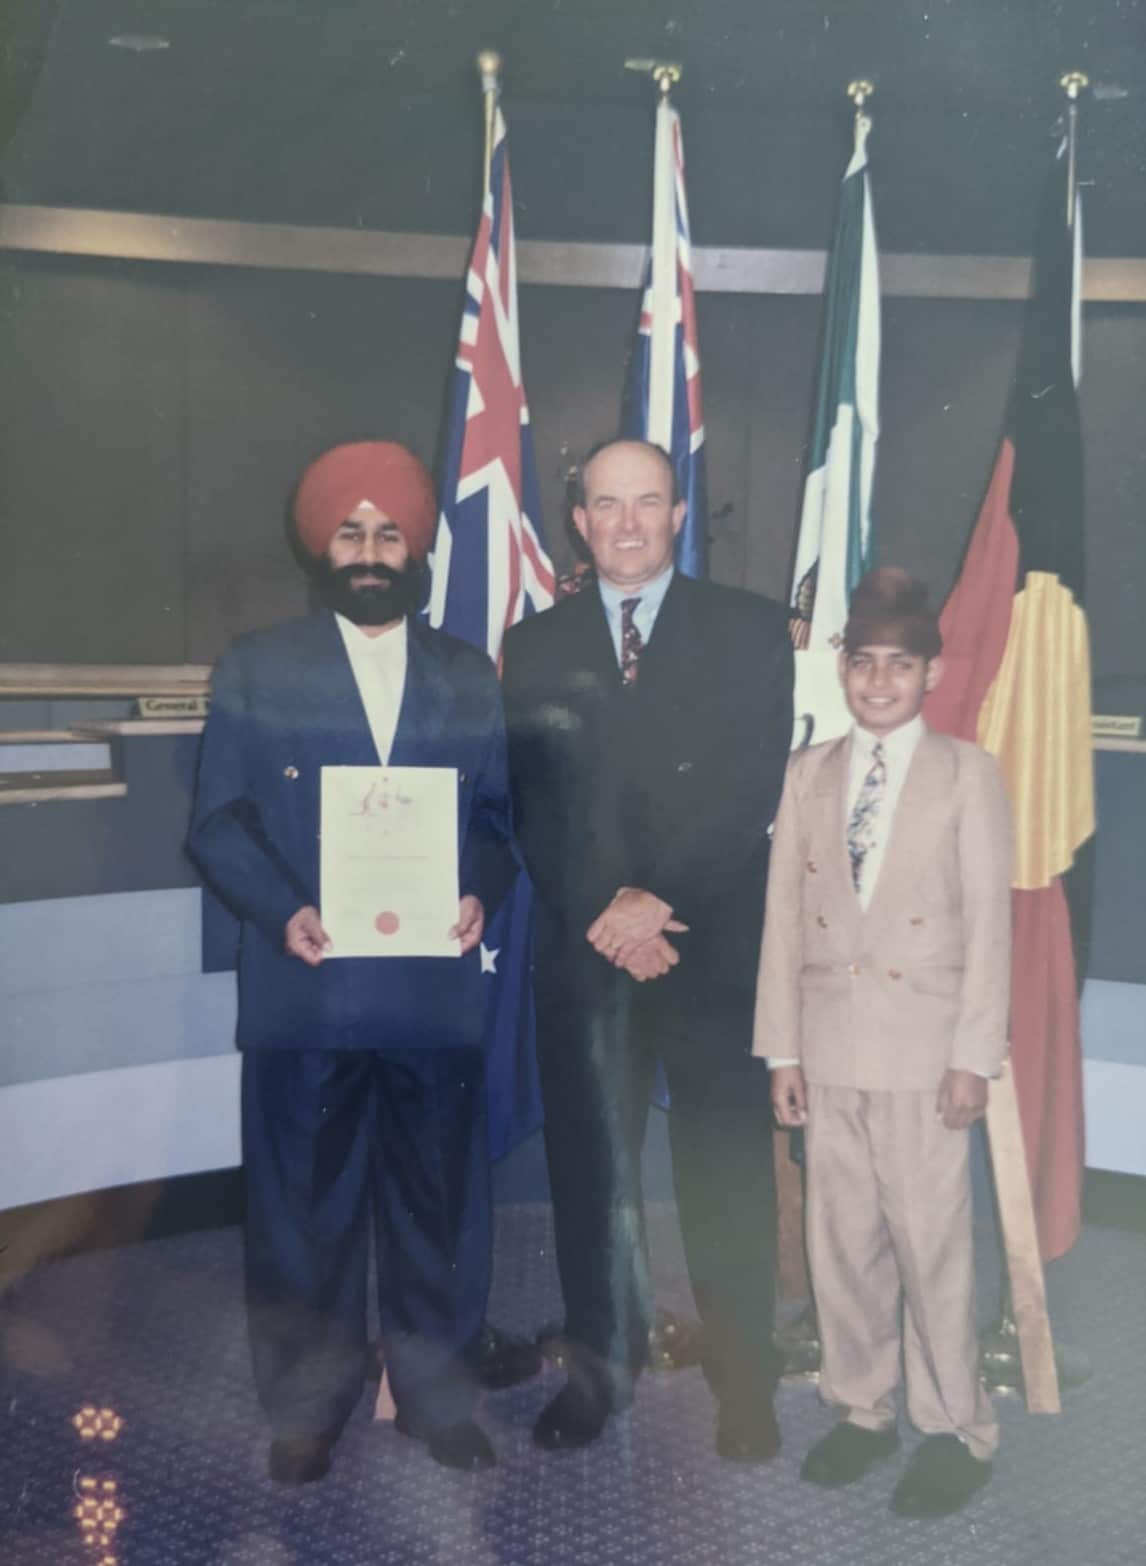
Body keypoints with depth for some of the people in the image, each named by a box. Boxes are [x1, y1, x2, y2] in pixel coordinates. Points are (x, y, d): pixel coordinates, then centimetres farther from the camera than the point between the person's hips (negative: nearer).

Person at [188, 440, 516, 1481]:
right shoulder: (257, 670, 5)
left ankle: (436, 1393, 29)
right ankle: (306, 1406, 27)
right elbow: (218, 820, 1)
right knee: (305, 1206, 8)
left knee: (439, 1200, 10)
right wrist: (282, 909, -15)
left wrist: (480, 893, -10)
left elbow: (498, 812, 10)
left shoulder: (471, 678, 11)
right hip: (304, 991, -1)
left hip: (436, 992, 2)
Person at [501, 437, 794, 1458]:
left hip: (715, 945, -2)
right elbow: (531, 804, 4)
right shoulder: (535, 645, 10)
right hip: (583, 946, 2)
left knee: (728, 1169, 4)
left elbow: (753, 789, -5)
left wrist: (661, 901, -11)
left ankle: (743, 1382, 19)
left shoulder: (750, 629, 4)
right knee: (590, 1165, 8)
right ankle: (601, 1367, 25)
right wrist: (603, 912, -9)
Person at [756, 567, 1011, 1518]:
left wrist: (975, 1056, -8)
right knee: (842, 1239, 11)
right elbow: (785, 916, 6)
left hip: (925, 1048, -3)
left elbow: (990, 922, -4)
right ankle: (863, 1409, 28)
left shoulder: (968, 773, -1)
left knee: (932, 1242, 1)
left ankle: (958, 1431, 19)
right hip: (829, 1050, 4)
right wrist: (782, 1048, 3)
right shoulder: (808, 772, 8)